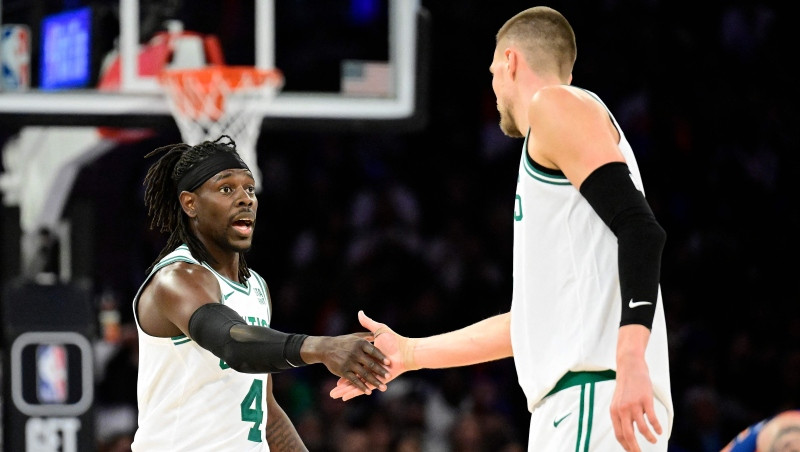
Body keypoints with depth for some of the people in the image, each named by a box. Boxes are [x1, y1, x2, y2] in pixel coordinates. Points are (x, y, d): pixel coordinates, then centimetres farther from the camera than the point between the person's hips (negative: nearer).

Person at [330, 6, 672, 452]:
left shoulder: (556, 105, 1)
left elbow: (640, 229, -14)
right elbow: (534, 322, 35)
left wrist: (630, 359, -26)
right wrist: (410, 353, 43)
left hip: (595, 396, -10)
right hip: (577, 402, 10)